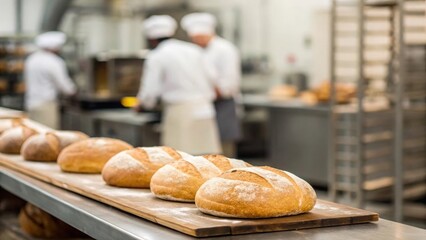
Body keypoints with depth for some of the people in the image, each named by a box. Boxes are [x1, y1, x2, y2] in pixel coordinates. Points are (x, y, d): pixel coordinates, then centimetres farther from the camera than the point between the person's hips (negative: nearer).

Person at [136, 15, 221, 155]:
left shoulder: (156, 57, -2)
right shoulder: (194, 50, 12)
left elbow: (150, 93, -5)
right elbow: (212, 77, 12)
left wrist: (141, 105, 16)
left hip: (180, 113, -5)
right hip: (205, 110, 6)